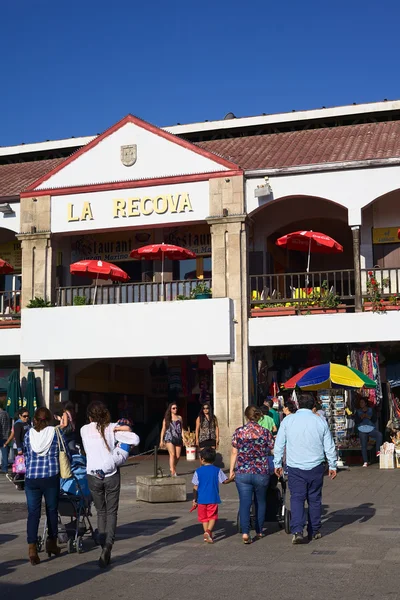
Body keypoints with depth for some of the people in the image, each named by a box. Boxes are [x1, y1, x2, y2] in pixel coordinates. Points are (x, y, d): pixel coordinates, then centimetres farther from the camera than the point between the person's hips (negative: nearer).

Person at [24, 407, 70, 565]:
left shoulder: (28, 434, 6)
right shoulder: (56, 433, 0)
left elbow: (26, 456, 16)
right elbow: (66, 454, 8)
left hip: (31, 478, 1)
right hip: (51, 476, -1)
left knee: (33, 512, 3)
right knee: (52, 510, 14)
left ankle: (32, 548, -9)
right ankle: (51, 543, 26)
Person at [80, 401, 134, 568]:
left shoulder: (84, 430, 5)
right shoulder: (110, 427, 2)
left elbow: (87, 449, 13)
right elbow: (127, 428, -7)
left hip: (93, 476, 1)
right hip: (111, 474, -1)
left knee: (101, 512, 16)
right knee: (112, 512, 5)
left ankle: (104, 546, 11)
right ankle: (108, 544, -16)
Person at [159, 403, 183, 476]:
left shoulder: (179, 418, 15)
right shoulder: (167, 418, 8)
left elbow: (182, 429, 16)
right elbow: (163, 430, 8)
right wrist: (161, 441, 3)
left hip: (178, 439, 3)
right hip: (169, 438, -3)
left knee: (178, 456, 1)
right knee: (172, 454, -17)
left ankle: (172, 467, 25)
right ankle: (172, 471, -19)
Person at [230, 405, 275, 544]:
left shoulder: (238, 432, -1)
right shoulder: (265, 432, -3)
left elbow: (234, 453, 3)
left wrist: (232, 470, 12)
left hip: (242, 473, 0)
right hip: (261, 473, 0)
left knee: (244, 502, 0)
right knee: (260, 502, 18)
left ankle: (245, 533, -14)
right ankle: (259, 531, 28)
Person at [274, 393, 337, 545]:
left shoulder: (287, 420, 1)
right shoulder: (320, 421, 3)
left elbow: (279, 445, 4)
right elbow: (329, 446, 7)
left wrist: (277, 464, 13)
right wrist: (332, 466, 15)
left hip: (295, 467, -1)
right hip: (316, 466, 1)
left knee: (297, 498, -1)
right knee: (314, 499, 12)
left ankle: (297, 531, -16)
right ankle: (315, 531, 22)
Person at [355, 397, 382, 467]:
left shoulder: (370, 410, 9)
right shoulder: (358, 411, 8)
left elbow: (374, 420, 2)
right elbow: (356, 421, 0)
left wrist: (369, 417, -15)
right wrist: (361, 417, -16)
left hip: (371, 429, 0)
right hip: (362, 431, 0)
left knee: (380, 435, -29)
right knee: (364, 446, -5)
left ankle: (378, 451, -20)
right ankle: (365, 462, 0)